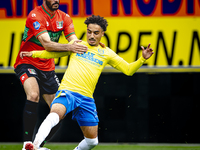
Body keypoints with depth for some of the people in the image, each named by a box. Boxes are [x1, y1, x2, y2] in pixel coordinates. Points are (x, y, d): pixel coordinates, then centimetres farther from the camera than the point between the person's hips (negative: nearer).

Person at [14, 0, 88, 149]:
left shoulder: (64, 18, 1)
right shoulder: (35, 16, -18)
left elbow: (74, 40, -11)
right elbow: (47, 44, -29)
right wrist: (69, 47, -43)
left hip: (47, 68, 7)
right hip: (27, 63, -7)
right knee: (33, 95, -32)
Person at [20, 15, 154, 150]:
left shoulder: (106, 53, 15)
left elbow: (128, 69, 14)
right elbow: (54, 53, 26)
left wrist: (142, 59, -2)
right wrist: (33, 53, 15)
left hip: (86, 98, 3)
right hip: (67, 92, -3)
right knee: (55, 115, -36)